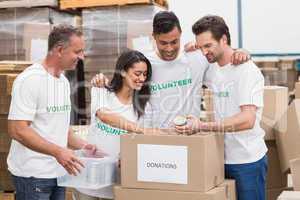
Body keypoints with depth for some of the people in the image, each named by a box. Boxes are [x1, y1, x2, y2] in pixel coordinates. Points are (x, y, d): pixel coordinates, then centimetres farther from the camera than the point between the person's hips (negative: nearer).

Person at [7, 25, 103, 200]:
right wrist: (58, 151, -26)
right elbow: (17, 130, -21)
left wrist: (81, 145, 5)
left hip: (59, 171, 8)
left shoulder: (64, 81, 11)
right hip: (33, 174, -8)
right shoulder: (30, 80, -15)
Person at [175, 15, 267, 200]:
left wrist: (202, 126, -31)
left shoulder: (247, 70, -14)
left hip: (248, 160, -6)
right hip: (222, 157, 7)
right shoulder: (212, 70, 7)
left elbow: (247, 120, -25)